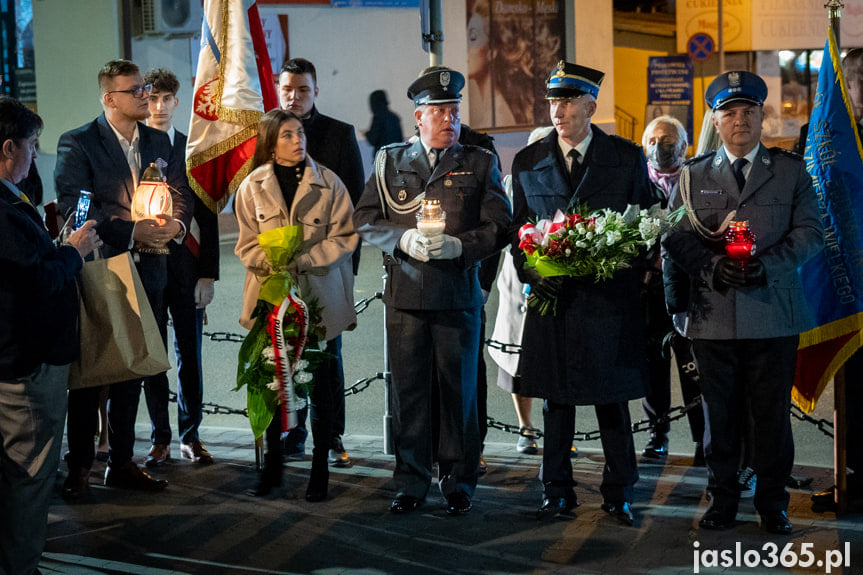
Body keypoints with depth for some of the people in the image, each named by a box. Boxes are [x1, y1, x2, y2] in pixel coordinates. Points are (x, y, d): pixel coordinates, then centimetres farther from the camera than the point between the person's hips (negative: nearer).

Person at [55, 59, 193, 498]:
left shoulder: (158, 142, 13)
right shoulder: (77, 144, -6)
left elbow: (180, 191, 12)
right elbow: (73, 207, -16)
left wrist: (176, 224, -10)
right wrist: (133, 231, -20)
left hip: (147, 273, 5)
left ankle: (121, 462, 23)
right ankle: (79, 467, 11)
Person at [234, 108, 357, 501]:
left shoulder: (328, 183, 0)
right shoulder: (253, 187, 4)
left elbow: (345, 236, -2)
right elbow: (247, 244, 5)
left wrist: (303, 258, -14)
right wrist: (272, 261, -15)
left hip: (320, 296, -1)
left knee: (321, 387, 2)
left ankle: (319, 470, 12)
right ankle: (272, 465, 19)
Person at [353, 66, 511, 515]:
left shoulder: (480, 164, 7)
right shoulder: (389, 161, 11)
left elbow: (499, 226, 1)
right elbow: (365, 220, 8)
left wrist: (457, 245, -16)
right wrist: (403, 239, -11)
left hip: (458, 296, -1)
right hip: (404, 295, 1)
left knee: (459, 392, 5)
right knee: (408, 391, 5)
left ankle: (458, 483, 17)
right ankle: (411, 482, 16)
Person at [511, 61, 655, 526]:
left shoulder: (627, 158, 2)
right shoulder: (528, 162, 8)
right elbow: (518, 230, 11)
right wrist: (532, 273, -5)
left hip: (609, 296, -1)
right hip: (552, 295, 2)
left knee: (612, 399, 5)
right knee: (555, 399, 7)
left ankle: (618, 494, 16)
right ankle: (556, 491, 18)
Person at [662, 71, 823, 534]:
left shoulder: (791, 171, 8)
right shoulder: (693, 175, 11)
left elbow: (809, 232, 2)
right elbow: (675, 237, 5)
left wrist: (766, 265, -13)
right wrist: (711, 267, -13)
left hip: (774, 314, -1)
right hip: (713, 315, 1)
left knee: (772, 412, 4)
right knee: (719, 411, 7)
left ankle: (772, 502, 18)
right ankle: (722, 499, 20)